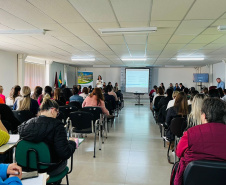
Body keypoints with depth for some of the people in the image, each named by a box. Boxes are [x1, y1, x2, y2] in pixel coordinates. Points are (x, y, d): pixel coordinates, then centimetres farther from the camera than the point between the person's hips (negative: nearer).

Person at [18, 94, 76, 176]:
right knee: (63, 160, 27)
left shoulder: (26, 124, -9)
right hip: (49, 170, -5)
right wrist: (73, 143, -8)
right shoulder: (56, 125, -24)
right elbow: (64, 154, -28)